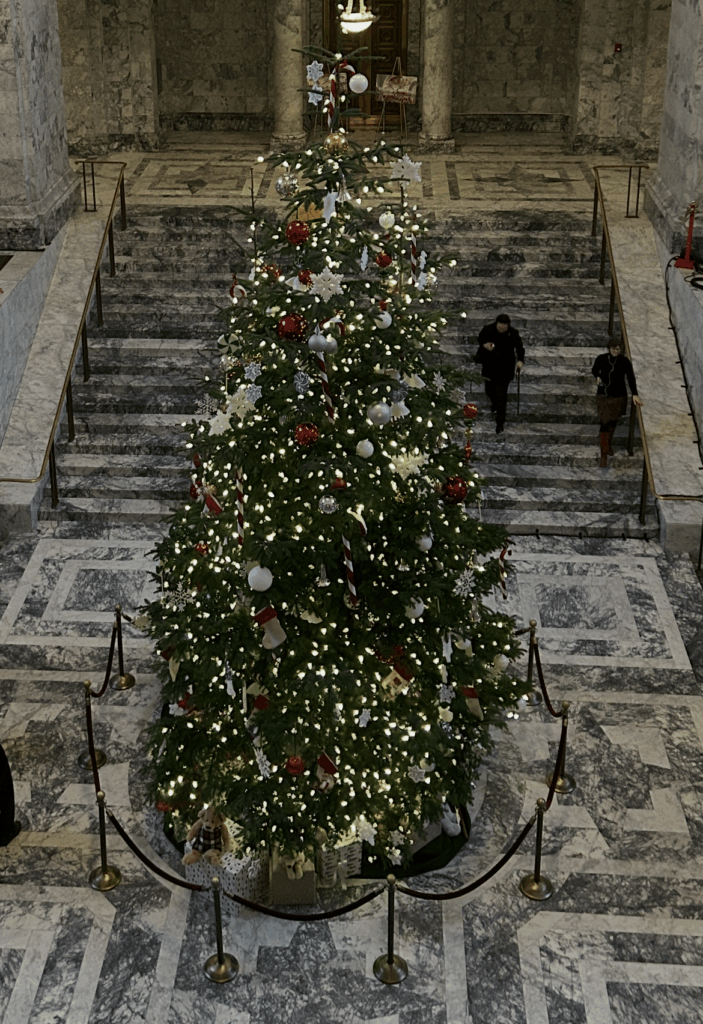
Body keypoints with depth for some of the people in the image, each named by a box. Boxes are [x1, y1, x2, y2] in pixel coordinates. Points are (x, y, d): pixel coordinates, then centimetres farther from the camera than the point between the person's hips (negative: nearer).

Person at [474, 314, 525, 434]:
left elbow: (520, 348, -4)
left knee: (501, 394, -5)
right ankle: (494, 402, 58)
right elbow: (480, 340, 5)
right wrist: (484, 345, -18)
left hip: (504, 368, -3)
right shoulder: (487, 329, -13)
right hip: (489, 365, 3)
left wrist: (520, 360, -20)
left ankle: (500, 423, 1)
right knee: (489, 389, 21)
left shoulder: (513, 334, -16)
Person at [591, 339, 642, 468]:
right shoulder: (601, 359, -10)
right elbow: (594, 369, 10)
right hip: (603, 396, 0)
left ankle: (608, 443, 51)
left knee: (612, 422, 21)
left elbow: (631, 378, -7)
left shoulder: (625, 361, -13)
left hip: (618, 397, 0)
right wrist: (597, 377, -12)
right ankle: (603, 455, 4)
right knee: (604, 424, -3)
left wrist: (634, 394, -15)